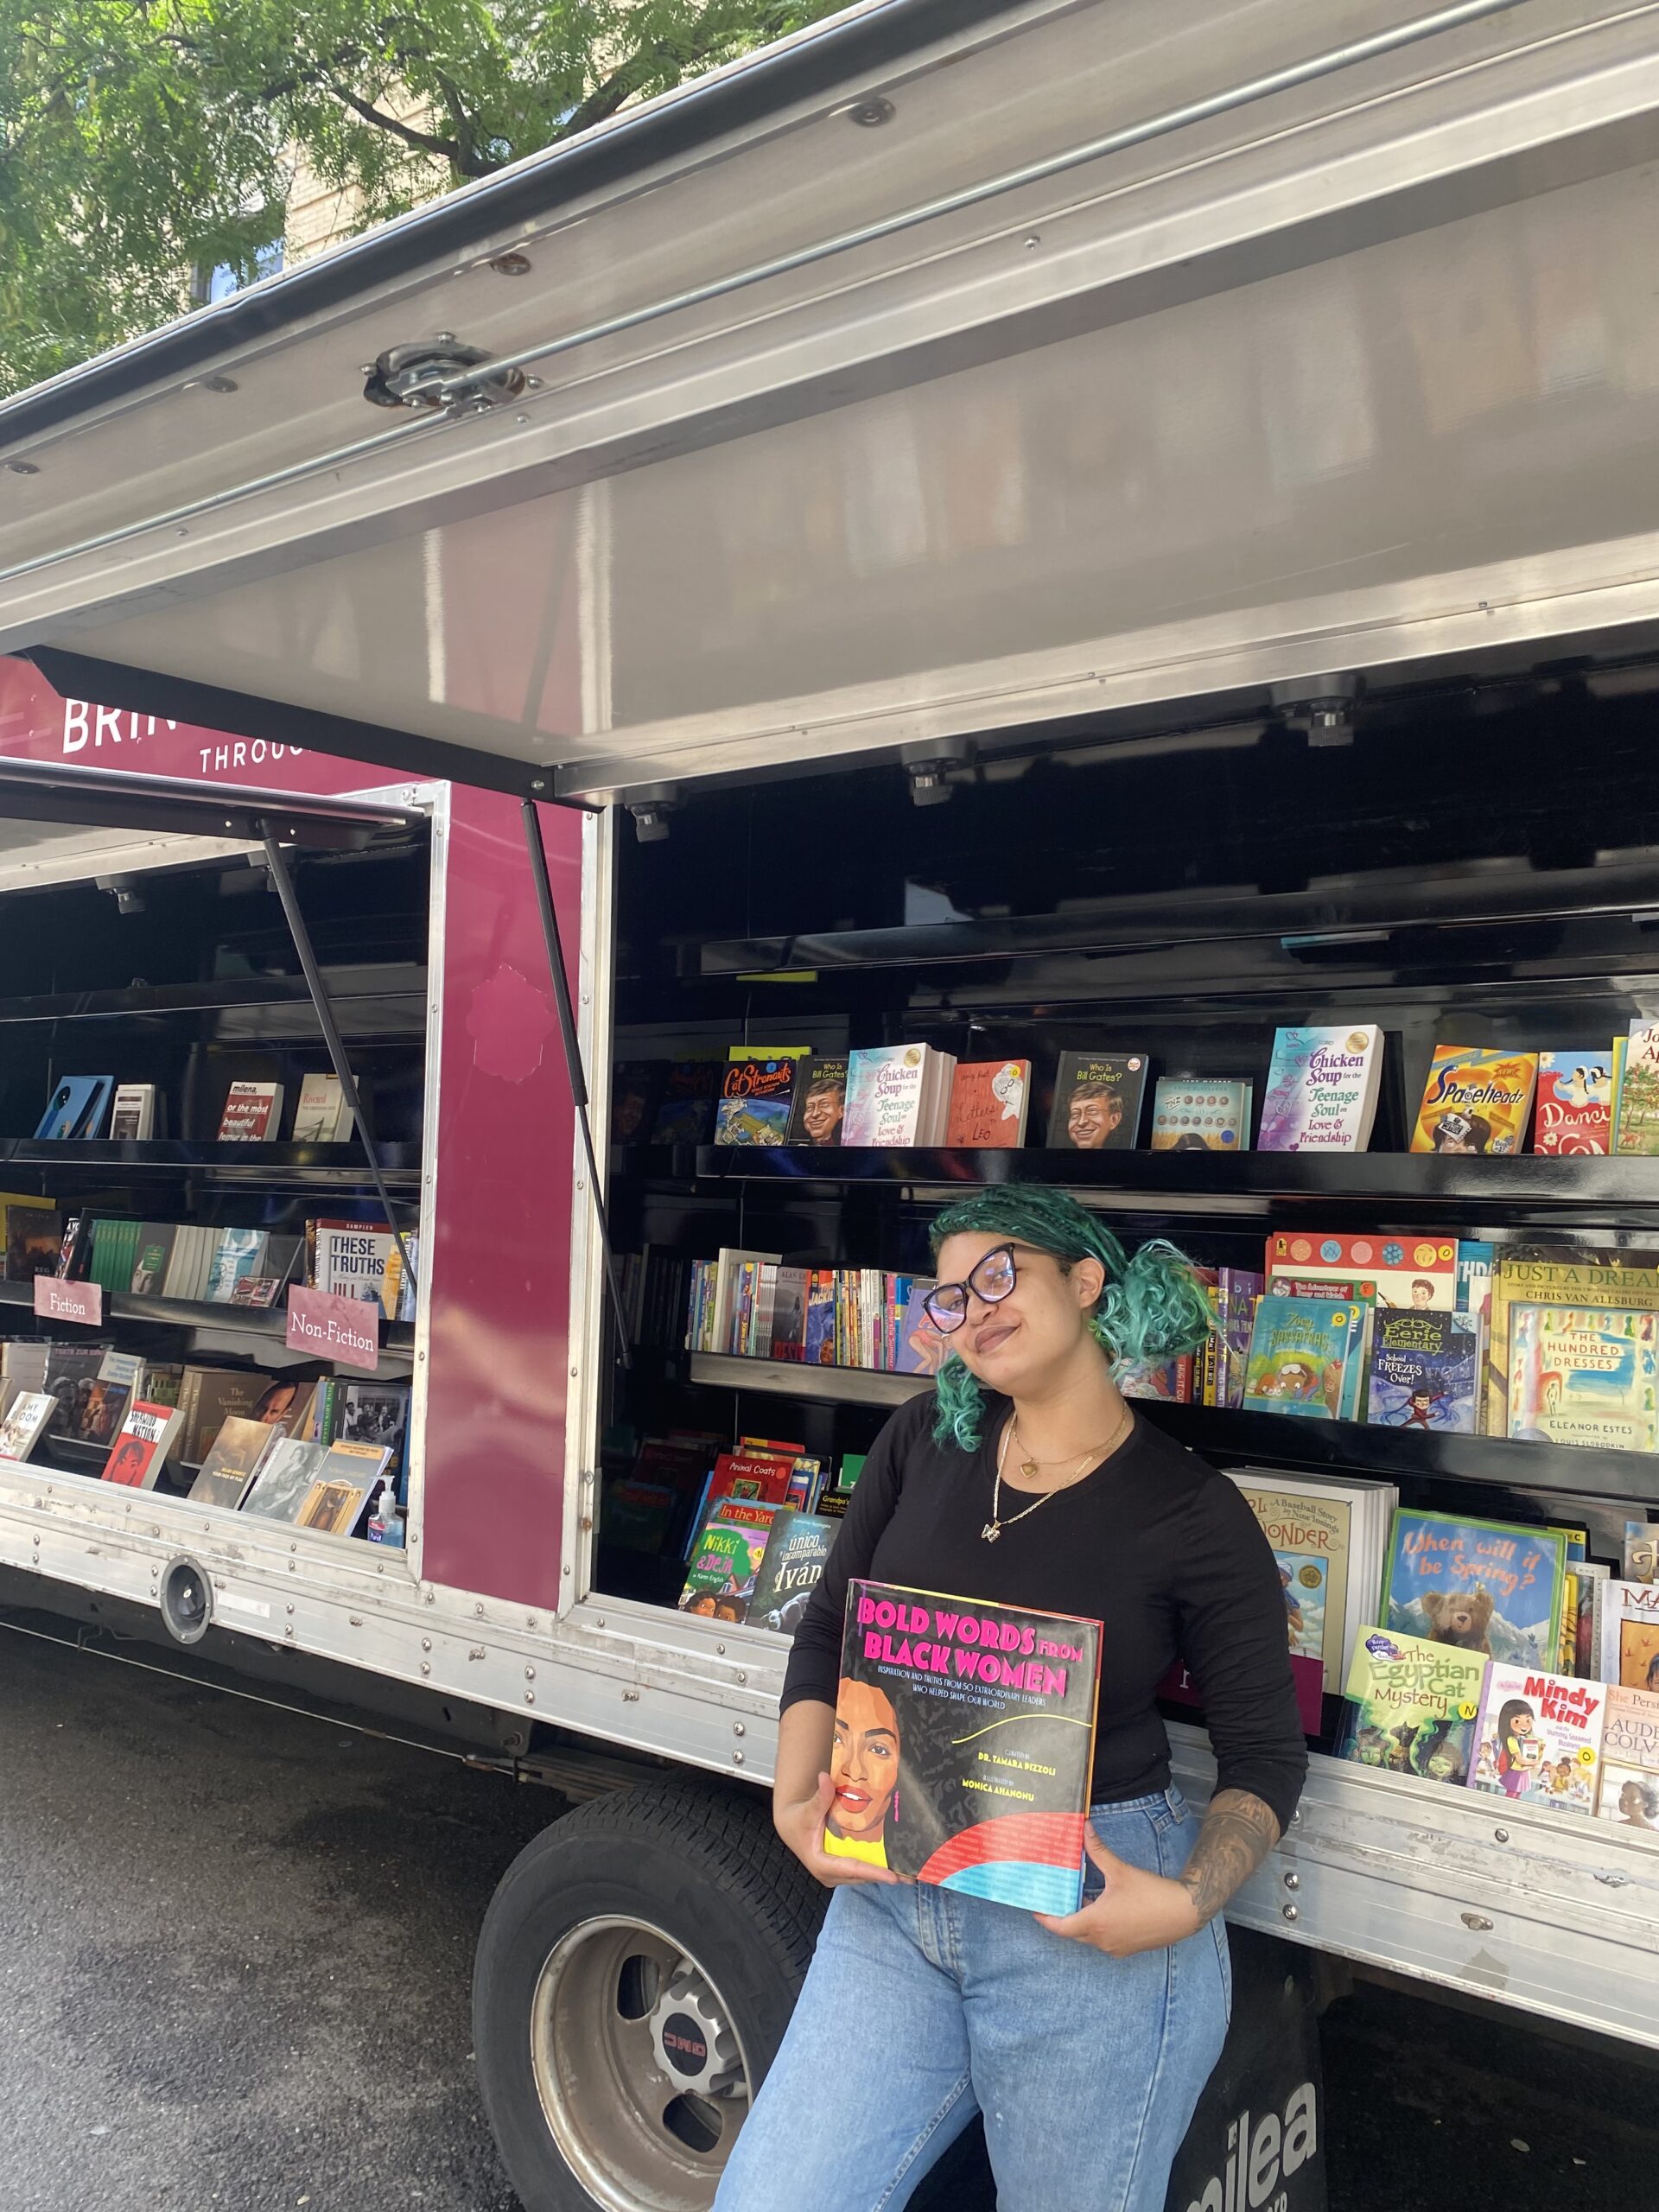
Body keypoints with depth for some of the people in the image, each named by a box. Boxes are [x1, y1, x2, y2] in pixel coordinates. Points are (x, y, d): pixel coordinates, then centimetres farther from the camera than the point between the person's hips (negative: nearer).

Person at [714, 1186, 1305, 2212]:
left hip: (1088, 1917, -3)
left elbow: (1266, 1758, -2)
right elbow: (830, 1633, 9)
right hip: (892, 1897, 4)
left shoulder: (1196, 1513, -9)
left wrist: (1186, 1902, -18)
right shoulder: (925, 1438, 2)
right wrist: (796, 1801, -5)